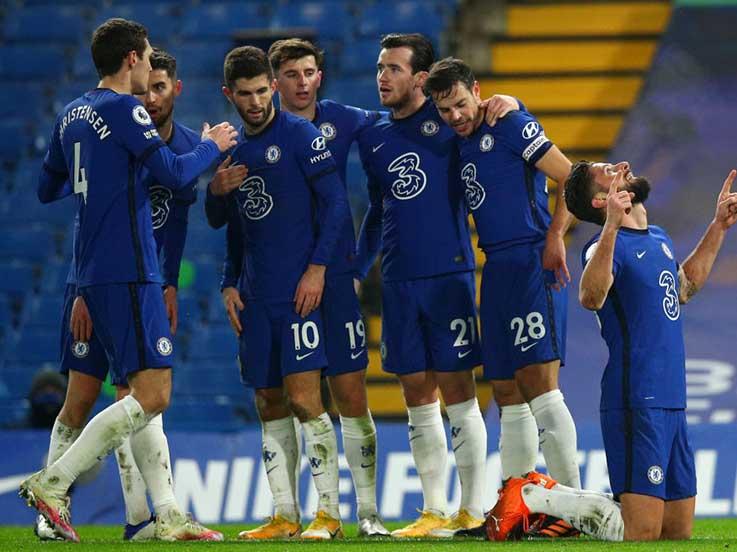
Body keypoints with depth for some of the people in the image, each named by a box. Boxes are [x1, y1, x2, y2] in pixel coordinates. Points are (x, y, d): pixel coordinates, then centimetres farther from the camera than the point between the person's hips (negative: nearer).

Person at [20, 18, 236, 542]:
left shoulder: (72, 115, 14)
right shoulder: (124, 110, -11)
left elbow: (48, 185, 24)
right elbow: (174, 173, -13)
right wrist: (212, 145, 6)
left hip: (94, 274, 10)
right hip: (129, 273, -10)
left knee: (145, 392, 10)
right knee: (151, 395, -11)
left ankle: (168, 518, 7)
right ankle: (52, 483, -15)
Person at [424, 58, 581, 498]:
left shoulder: (509, 124, -5)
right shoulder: (462, 144, 18)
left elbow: (571, 177, -9)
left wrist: (555, 238, -16)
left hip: (532, 264, -9)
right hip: (497, 271, 9)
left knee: (540, 387, -14)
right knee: (509, 396, 9)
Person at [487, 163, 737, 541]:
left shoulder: (659, 239, 16)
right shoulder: (607, 245, -11)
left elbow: (684, 287, 37)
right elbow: (591, 297, -33)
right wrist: (611, 227, -44)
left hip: (671, 404, 8)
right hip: (636, 405, -8)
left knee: (678, 533, 11)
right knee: (640, 534, -14)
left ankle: (560, 505, 20)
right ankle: (533, 498, 0)